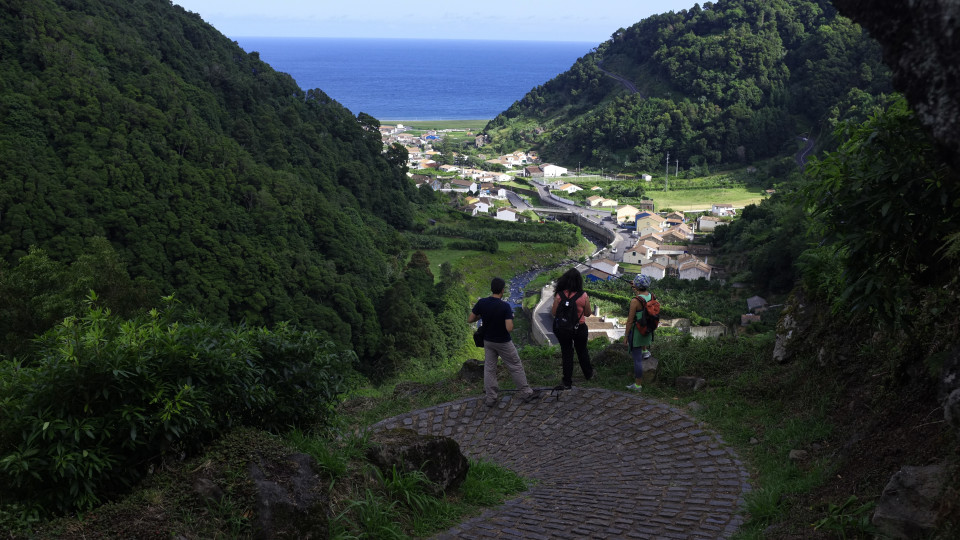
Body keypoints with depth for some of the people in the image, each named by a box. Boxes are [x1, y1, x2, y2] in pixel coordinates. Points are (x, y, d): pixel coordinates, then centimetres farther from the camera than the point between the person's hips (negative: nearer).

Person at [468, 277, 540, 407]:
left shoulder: (481, 303, -11)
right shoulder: (505, 306, -24)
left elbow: (470, 320, -4)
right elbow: (509, 328, -28)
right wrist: (510, 319, -8)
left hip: (488, 341, 4)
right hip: (503, 343, -4)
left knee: (489, 368, 14)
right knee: (515, 367, 11)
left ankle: (490, 398, 16)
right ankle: (526, 393, 21)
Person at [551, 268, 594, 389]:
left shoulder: (559, 296, -16)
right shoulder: (583, 296, -13)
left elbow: (554, 313, -8)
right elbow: (587, 313, -3)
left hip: (563, 329, -1)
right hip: (580, 328, 1)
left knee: (566, 354, 9)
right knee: (582, 351, 22)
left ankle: (567, 383, 13)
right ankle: (588, 374, 42)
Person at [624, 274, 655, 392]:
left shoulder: (635, 301, -25)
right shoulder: (652, 296, -5)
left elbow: (630, 320, -20)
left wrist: (626, 336, -9)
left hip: (636, 332, -7)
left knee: (637, 359, 3)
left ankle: (638, 385, 13)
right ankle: (645, 350, 40)